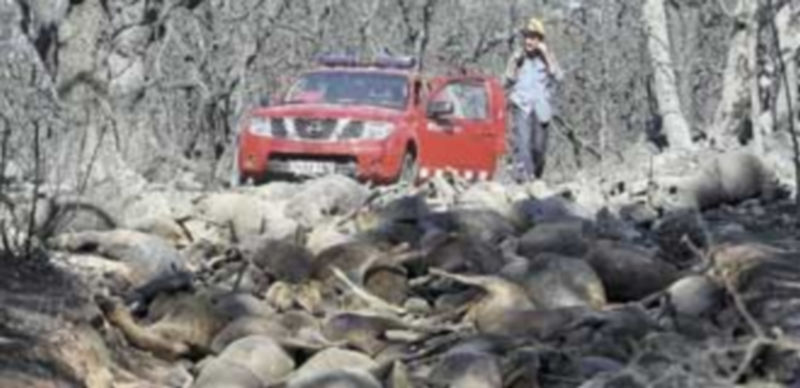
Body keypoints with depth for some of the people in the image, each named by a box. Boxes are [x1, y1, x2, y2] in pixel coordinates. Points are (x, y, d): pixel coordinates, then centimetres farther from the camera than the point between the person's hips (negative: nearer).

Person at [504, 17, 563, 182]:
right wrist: (515, 61, -10)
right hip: (521, 106, -1)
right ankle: (524, 174, -20)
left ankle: (536, 176, 26)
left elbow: (558, 76, -9)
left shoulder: (546, 56, 5)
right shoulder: (517, 56, 4)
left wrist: (547, 55, -13)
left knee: (539, 146, 6)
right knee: (522, 142, -17)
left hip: (541, 107, 1)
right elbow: (507, 81, 1)